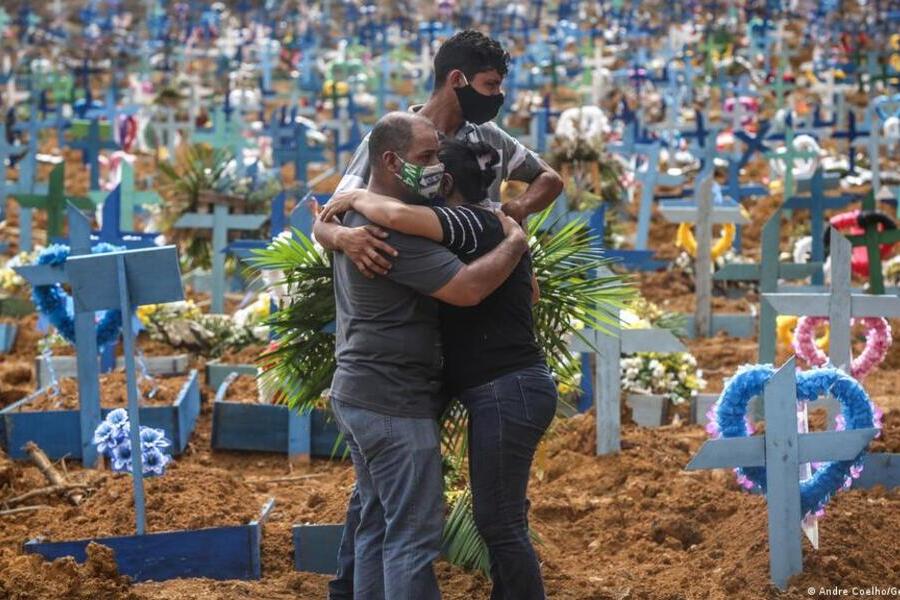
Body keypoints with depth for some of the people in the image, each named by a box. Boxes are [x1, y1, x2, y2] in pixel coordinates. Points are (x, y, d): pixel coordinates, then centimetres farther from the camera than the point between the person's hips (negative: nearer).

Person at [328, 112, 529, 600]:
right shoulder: (393, 227, -22)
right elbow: (467, 289, -27)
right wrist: (515, 242, -10)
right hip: (393, 404, -11)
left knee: (377, 525, 16)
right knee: (413, 537, -7)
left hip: (357, 395, 11)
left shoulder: (357, 210, 10)